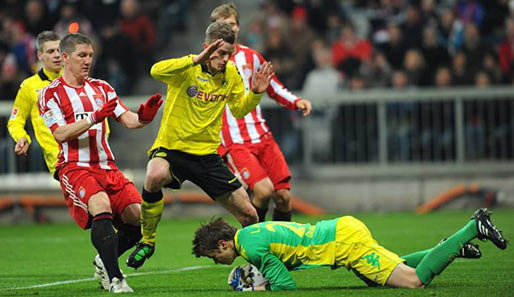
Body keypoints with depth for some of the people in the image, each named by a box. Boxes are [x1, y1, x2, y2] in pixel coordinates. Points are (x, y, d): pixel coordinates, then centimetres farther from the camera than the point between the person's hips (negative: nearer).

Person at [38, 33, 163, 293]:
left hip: (106, 167, 6)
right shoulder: (51, 93, 1)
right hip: (74, 168, -6)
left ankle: (105, 260, 21)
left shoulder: (101, 88, 17)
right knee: (102, 207, -32)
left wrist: (143, 116, -13)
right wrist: (94, 118, -22)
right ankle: (114, 279, -31)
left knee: (139, 217, -6)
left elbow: (128, 120, 10)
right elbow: (60, 134, -11)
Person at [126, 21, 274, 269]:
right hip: (171, 149, -4)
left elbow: (239, 110, 18)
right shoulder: (186, 68, -12)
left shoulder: (231, 75, 5)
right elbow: (157, 71, -34)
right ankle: (147, 241, -16)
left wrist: (256, 93, -1)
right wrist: (196, 60, -42)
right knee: (155, 177, -39)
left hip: (207, 154, 5)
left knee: (249, 216, -1)